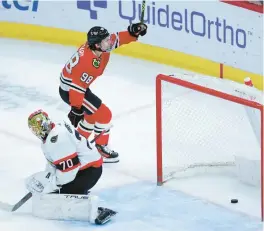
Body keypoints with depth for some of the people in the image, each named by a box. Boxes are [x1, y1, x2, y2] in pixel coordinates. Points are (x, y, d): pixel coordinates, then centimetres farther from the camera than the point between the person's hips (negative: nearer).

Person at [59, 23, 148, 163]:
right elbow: (77, 87, -30)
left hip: (79, 84, 10)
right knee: (103, 114, -5)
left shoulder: (100, 47, -12)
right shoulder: (87, 62, -35)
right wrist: (76, 109, -24)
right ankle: (101, 149, 12)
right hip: (69, 89, -10)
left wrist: (133, 31, -15)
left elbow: (117, 38, 1)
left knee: (93, 113, 22)